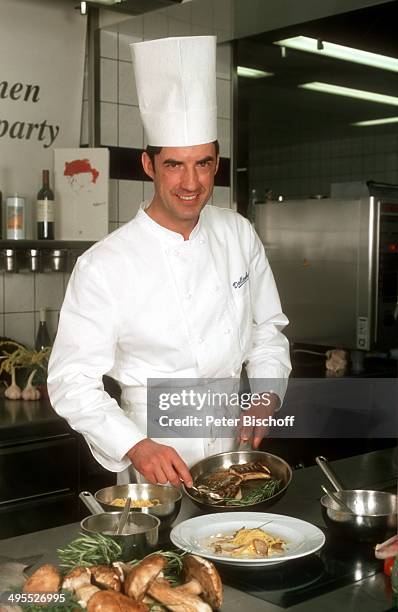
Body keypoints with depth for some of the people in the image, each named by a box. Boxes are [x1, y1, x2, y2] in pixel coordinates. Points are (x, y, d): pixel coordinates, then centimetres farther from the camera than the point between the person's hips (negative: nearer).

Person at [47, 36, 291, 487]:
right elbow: (73, 382, -18)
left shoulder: (239, 234, -3)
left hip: (234, 448, 5)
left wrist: (267, 393, -8)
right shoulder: (102, 266, -19)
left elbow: (266, 328, 8)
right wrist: (136, 447, -30)